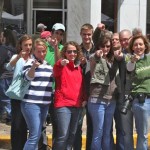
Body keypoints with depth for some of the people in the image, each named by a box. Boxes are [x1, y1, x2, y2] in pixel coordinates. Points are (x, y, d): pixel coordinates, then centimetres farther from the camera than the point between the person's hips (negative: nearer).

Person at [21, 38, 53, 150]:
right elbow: (28, 77, -25)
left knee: (36, 135, 12)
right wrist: (34, 66, -43)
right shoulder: (30, 62, -6)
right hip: (31, 103, -7)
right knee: (35, 135, -13)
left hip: (45, 104, 7)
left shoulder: (48, 64, 14)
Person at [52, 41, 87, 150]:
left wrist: (84, 99, 9)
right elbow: (56, 72, -29)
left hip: (77, 105, 7)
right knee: (63, 135, -13)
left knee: (72, 135, 12)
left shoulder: (78, 68, 14)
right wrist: (61, 64, -49)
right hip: (63, 104, -7)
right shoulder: (61, 65, -5)